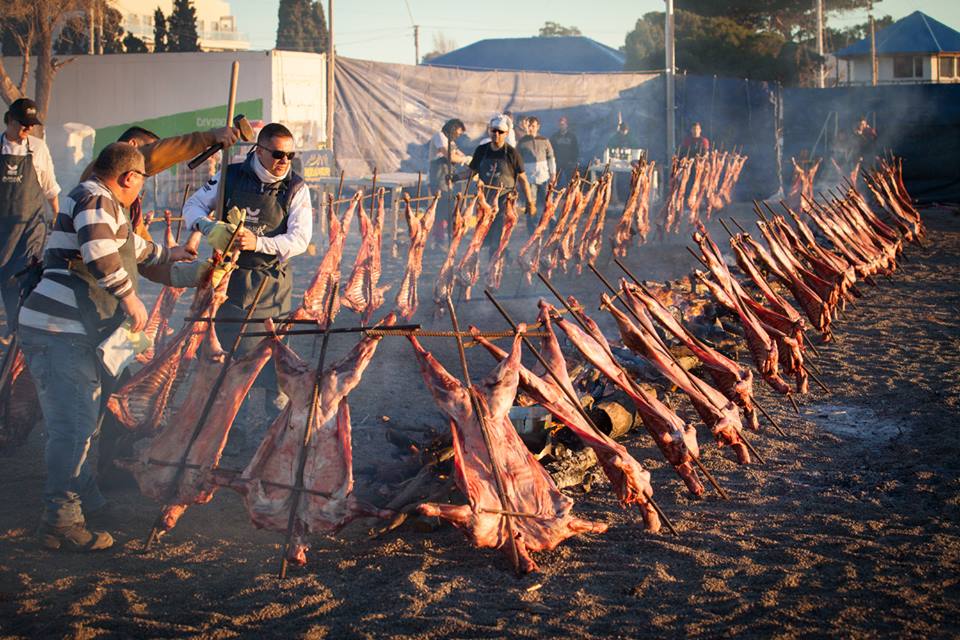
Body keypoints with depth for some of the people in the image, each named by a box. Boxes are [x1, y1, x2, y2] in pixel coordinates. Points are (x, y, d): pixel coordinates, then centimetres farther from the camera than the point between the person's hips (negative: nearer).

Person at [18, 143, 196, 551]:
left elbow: (128, 244, 42)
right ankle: (61, 523, -11)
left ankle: (85, 498, 38)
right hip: (57, 333, -11)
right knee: (73, 425, -13)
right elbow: (100, 254, -29)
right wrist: (130, 297, -21)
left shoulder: (104, 204, 23)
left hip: (71, 333, 11)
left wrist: (165, 255, 54)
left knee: (79, 420, 23)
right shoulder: (96, 201, -10)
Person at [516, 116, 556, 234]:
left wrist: (553, 173, 3)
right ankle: (532, 232, 7)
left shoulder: (544, 140, 7)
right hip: (529, 177, -1)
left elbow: (551, 157, 10)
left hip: (544, 176, 1)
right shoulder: (522, 142, 3)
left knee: (547, 203, 3)